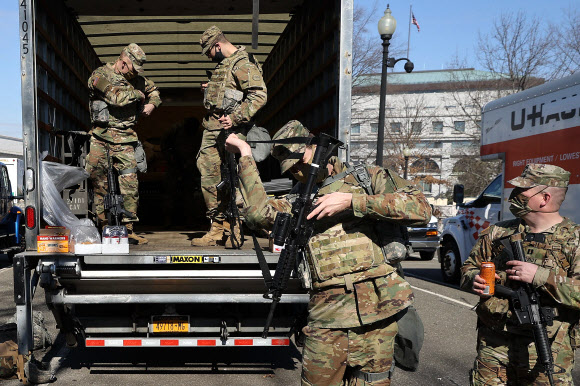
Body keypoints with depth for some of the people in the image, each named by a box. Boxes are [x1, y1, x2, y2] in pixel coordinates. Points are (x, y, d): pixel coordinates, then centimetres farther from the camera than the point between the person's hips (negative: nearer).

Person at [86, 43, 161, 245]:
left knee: (130, 183, -4)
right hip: (101, 136, -3)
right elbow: (117, 97, -18)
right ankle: (105, 227, 10)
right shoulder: (100, 75, -2)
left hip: (125, 139, 4)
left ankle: (128, 229, 2)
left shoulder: (135, 77, 17)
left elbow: (153, 89, 35)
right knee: (99, 182, -1)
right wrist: (138, 94, -2)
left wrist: (151, 104, 15)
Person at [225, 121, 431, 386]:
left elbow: (421, 209, -8)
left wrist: (352, 201, -13)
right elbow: (259, 213, -4)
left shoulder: (368, 177, 7)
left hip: (377, 316, -1)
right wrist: (246, 157, 0)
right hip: (326, 322, 2)